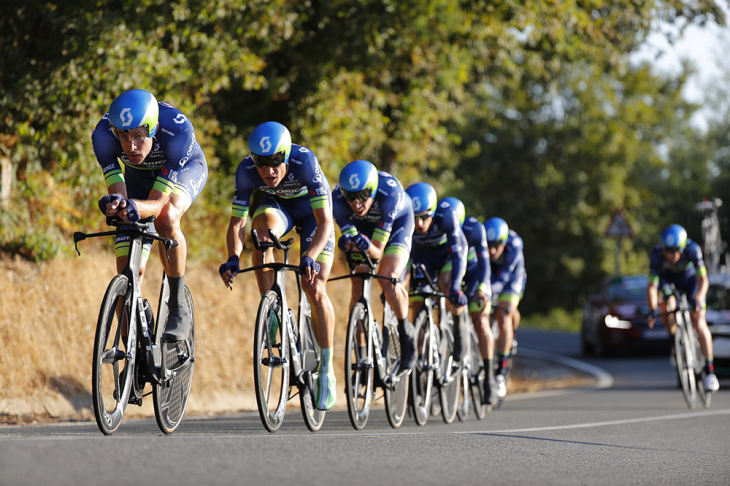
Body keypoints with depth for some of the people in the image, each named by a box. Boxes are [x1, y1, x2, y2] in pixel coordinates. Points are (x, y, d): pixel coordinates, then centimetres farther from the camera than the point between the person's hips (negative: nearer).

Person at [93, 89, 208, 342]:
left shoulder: (177, 128, -42)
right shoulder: (103, 133, -35)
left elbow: (158, 202, -41)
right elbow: (117, 191, -35)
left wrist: (134, 207, -63)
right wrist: (116, 204, -59)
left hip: (186, 167, -3)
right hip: (139, 175, 3)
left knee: (166, 219, -37)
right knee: (129, 270, -9)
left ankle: (179, 307, -19)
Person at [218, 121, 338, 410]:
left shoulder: (304, 162, -38)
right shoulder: (246, 171, -29)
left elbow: (324, 221, -39)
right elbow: (237, 223, -25)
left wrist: (310, 258, -54)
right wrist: (233, 258, -43)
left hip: (312, 209, -2)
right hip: (277, 205, 2)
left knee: (314, 289, -13)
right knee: (263, 226, -35)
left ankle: (326, 371, 0)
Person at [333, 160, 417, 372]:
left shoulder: (389, 192, -41)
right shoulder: (339, 198, -34)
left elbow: (378, 251, -38)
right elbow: (349, 235, -28)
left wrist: (367, 246, -60)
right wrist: (348, 243, -51)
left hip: (397, 221, -3)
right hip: (364, 225, 3)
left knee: (388, 279, -25)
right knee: (358, 289, -9)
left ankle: (406, 332, 1)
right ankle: (361, 357, 2)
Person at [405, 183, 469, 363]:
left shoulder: (447, 216, -37)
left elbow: (458, 254, -41)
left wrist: (455, 288, -52)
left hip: (449, 251, -2)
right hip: (423, 254, 2)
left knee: (445, 283, -32)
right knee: (418, 307, -10)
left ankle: (460, 324, -8)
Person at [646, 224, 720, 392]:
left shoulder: (692, 249, -36)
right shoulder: (657, 254, -33)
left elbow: (703, 280, -36)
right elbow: (652, 286, -32)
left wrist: (698, 300, -53)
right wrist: (652, 310, -47)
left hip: (690, 279, -1)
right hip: (667, 280, 1)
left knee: (699, 323, -13)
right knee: (667, 306, -31)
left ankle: (709, 370, -7)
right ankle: (675, 341, -2)